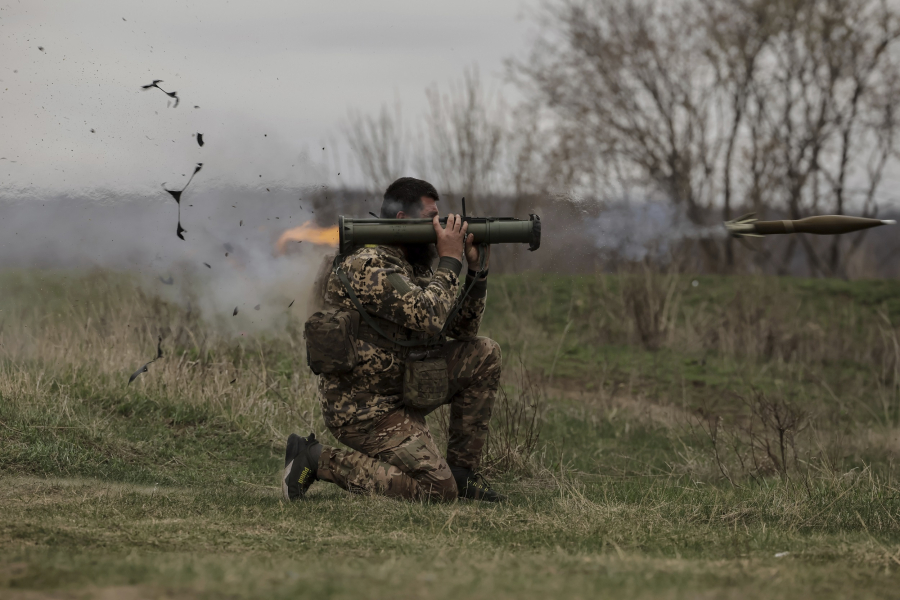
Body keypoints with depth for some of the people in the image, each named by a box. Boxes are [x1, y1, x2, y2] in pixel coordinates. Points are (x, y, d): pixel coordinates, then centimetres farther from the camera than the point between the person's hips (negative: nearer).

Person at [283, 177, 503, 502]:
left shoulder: (412, 264, 10)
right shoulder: (366, 264, -20)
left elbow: (463, 329, 14)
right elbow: (430, 319, -29)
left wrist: (477, 269, 1)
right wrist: (450, 260, -17)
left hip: (400, 388, 10)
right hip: (364, 410, -10)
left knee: (483, 353, 4)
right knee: (438, 490, -15)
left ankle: (461, 471, 9)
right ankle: (317, 460, -7)